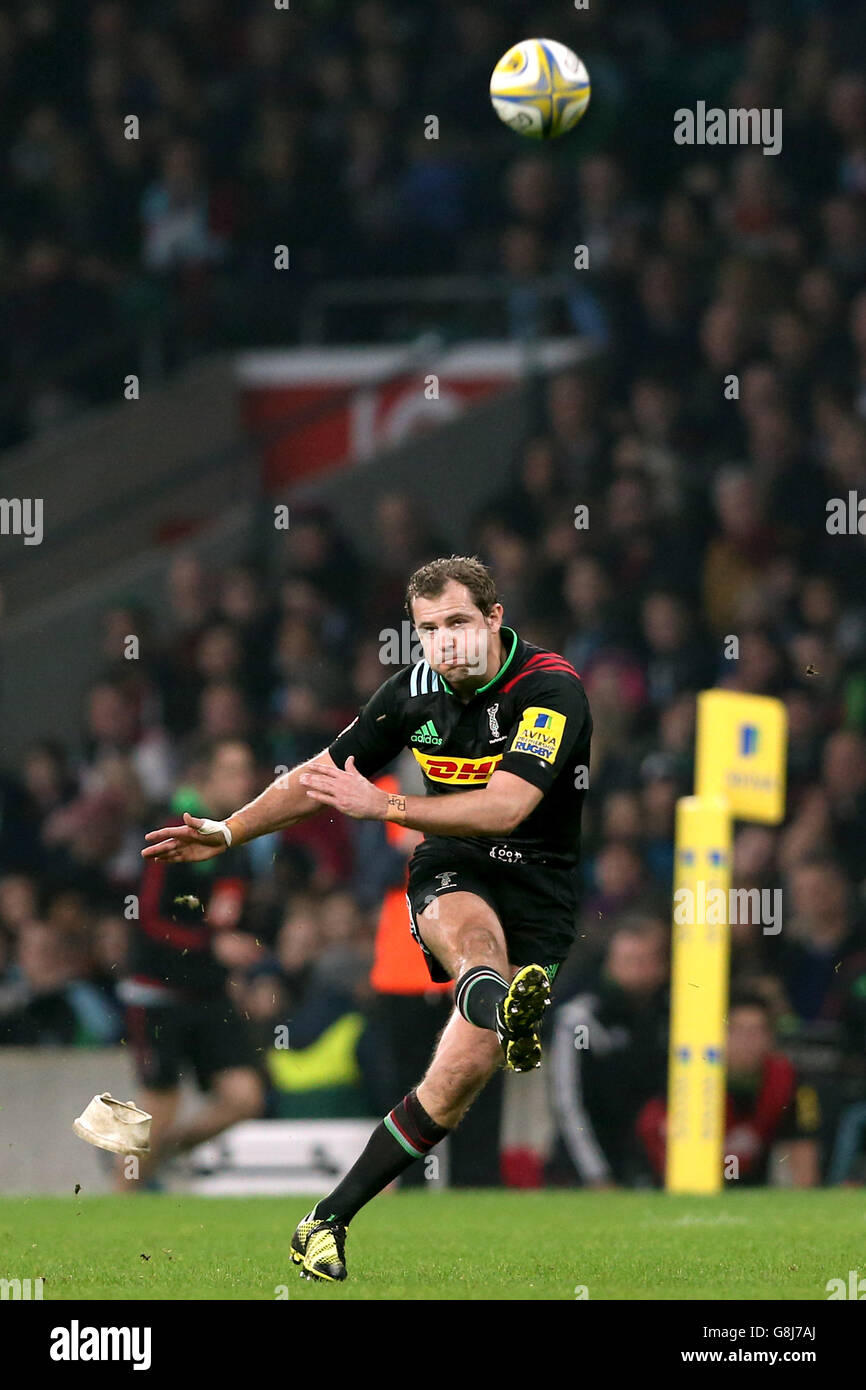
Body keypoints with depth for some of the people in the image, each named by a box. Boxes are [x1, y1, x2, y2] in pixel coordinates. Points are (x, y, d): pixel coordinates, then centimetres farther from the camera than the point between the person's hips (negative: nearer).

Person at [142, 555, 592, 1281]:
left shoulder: (552, 690, -16)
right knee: (471, 931, -38)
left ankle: (329, 1220, -6)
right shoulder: (416, 689, 1)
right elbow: (324, 775, 15)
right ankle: (501, 1004, -73)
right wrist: (229, 831, 7)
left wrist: (385, 805, -32)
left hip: (538, 893, -3)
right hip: (452, 873, 3)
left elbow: (506, 807, -28)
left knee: (458, 1080, -14)